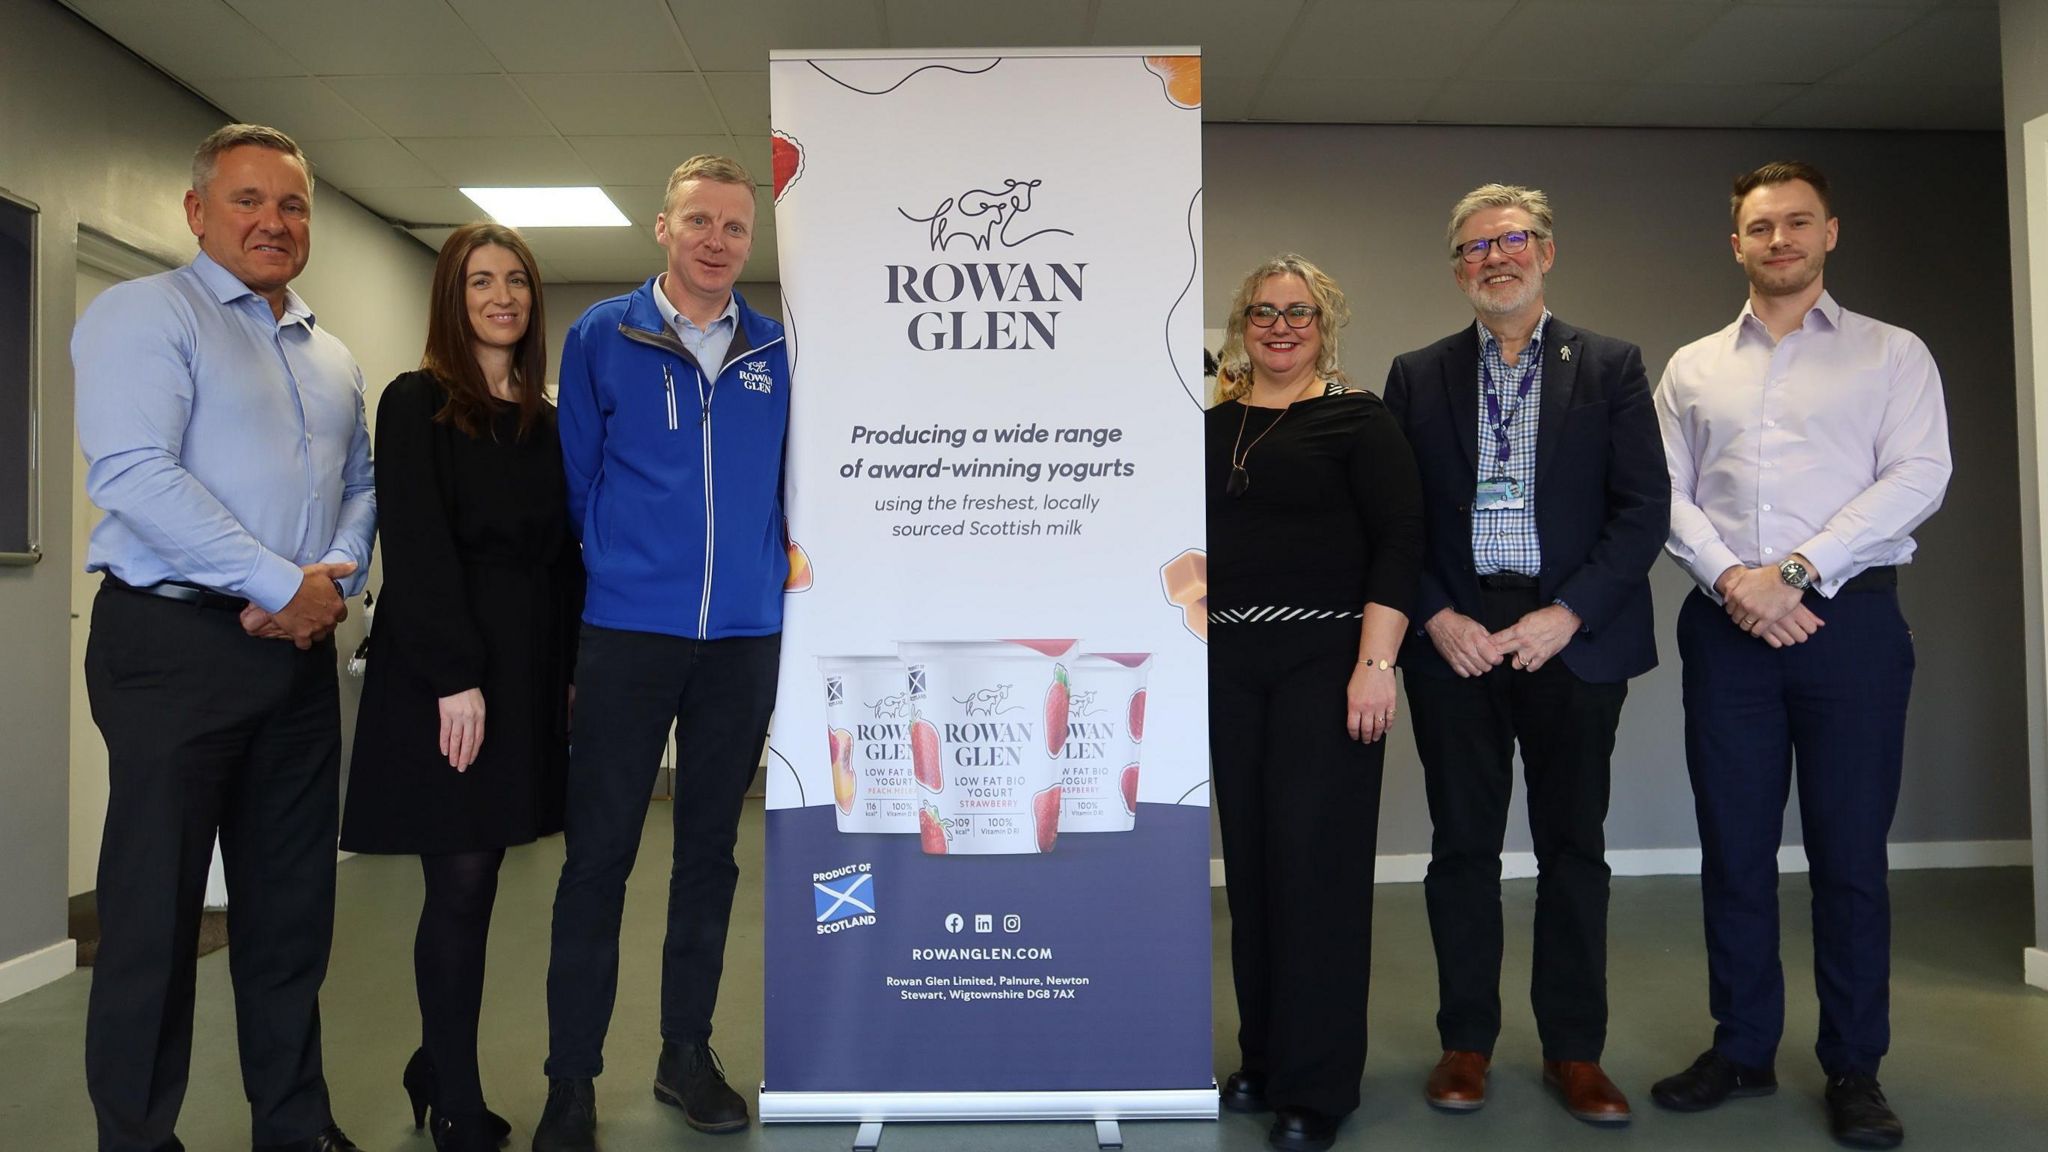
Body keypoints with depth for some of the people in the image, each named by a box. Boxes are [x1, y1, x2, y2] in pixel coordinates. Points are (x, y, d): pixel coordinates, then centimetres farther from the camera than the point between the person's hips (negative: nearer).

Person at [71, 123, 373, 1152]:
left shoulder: (332, 357, 17)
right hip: (176, 646, -6)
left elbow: (360, 486, 16)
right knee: (156, 906, 2)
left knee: (292, 902, 13)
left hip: (300, 648, 6)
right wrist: (284, 584, -17)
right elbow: (133, 473, -16)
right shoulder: (144, 314, -3)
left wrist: (335, 579, -5)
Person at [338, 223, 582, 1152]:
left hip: (528, 668, 5)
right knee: (462, 882, -4)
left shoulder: (544, 421, 15)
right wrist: (455, 677, -17)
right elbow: (415, 547, -11)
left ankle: (435, 1070, 26)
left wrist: (567, 669, 7)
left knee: (473, 879, 10)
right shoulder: (418, 403, -2)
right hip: (441, 670, -5)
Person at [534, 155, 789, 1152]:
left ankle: (686, 1051, 25)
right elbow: (575, 480, 5)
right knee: (598, 853, 1)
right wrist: (619, 575, 6)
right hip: (628, 632, -2)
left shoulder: (778, 353, 6)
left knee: (710, 847, 11)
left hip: (745, 638, 2)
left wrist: (768, 579, 9)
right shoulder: (601, 337, 1)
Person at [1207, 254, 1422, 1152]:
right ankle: (1263, 1058, 25)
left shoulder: (1356, 419, -1)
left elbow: (1399, 541, -8)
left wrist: (1376, 663, -17)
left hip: (1325, 662, -4)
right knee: (1249, 860, 9)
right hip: (1228, 665, 4)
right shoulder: (1210, 427, 12)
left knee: (1316, 859, -2)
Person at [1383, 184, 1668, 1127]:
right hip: (1454, 639, 1)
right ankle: (1466, 1043, 20)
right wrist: (1436, 617, -8)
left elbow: (1644, 506, -1)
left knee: (1573, 846, 7)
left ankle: (1574, 1050, 21)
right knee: (1462, 845, 7)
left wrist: (1568, 614, -11)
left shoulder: (1609, 367, 5)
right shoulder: (1416, 376, 8)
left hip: (1574, 636, 0)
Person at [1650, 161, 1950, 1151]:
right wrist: (1732, 578, -10)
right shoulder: (1692, 368, 14)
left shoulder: (1891, 354, 8)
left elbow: (1918, 476, -5)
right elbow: (1667, 493, 6)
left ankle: (1854, 1068, 15)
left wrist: (1797, 571, -14)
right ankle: (1742, 1049, 19)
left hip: (1849, 618, -2)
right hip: (1727, 624, 2)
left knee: (1850, 850, 2)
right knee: (1733, 847, 6)